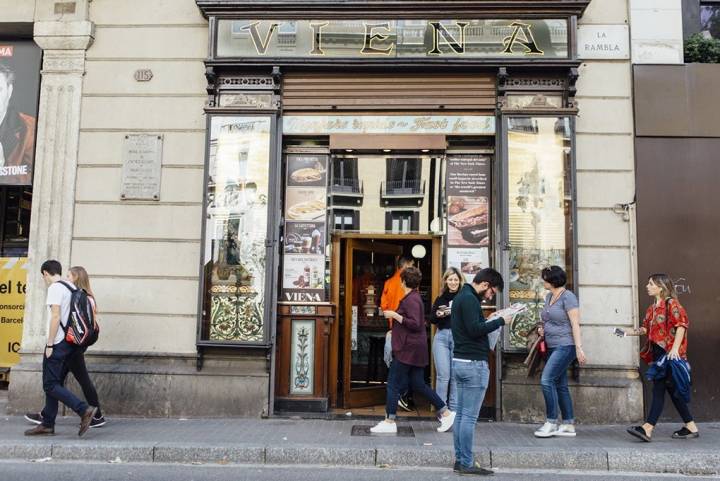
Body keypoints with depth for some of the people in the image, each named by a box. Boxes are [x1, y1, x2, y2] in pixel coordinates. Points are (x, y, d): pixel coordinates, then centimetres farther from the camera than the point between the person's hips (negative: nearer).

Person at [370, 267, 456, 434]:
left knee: (393, 383, -2)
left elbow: (415, 324, -24)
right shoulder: (415, 297, 15)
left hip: (408, 349, -10)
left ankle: (389, 422, 4)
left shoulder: (411, 299, -16)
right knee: (417, 384, 14)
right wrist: (395, 315, 21)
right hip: (414, 349, 10)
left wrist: (395, 315, -20)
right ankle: (446, 413, 18)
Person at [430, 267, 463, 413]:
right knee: (443, 375, 1)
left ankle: (454, 409, 14)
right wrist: (439, 314, -10)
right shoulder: (440, 298, 12)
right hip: (442, 336, 2)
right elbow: (431, 319, 11)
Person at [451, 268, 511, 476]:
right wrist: (500, 321, -14)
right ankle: (467, 464, 0)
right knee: (470, 417, -5)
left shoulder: (461, 296, 17)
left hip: (460, 362, 10)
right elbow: (475, 329, -22)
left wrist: (493, 320, 8)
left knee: (461, 414, 11)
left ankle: (460, 460, 16)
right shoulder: (469, 299, -14)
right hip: (474, 363, -10)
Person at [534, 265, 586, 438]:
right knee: (560, 385, 9)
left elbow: (575, 324, -15)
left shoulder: (567, 297, -12)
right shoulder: (549, 297, 13)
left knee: (546, 380, -15)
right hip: (553, 346, 9)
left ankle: (551, 422, -6)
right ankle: (569, 425, 16)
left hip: (565, 346, -9)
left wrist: (579, 348, -19)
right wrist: (542, 329, 7)